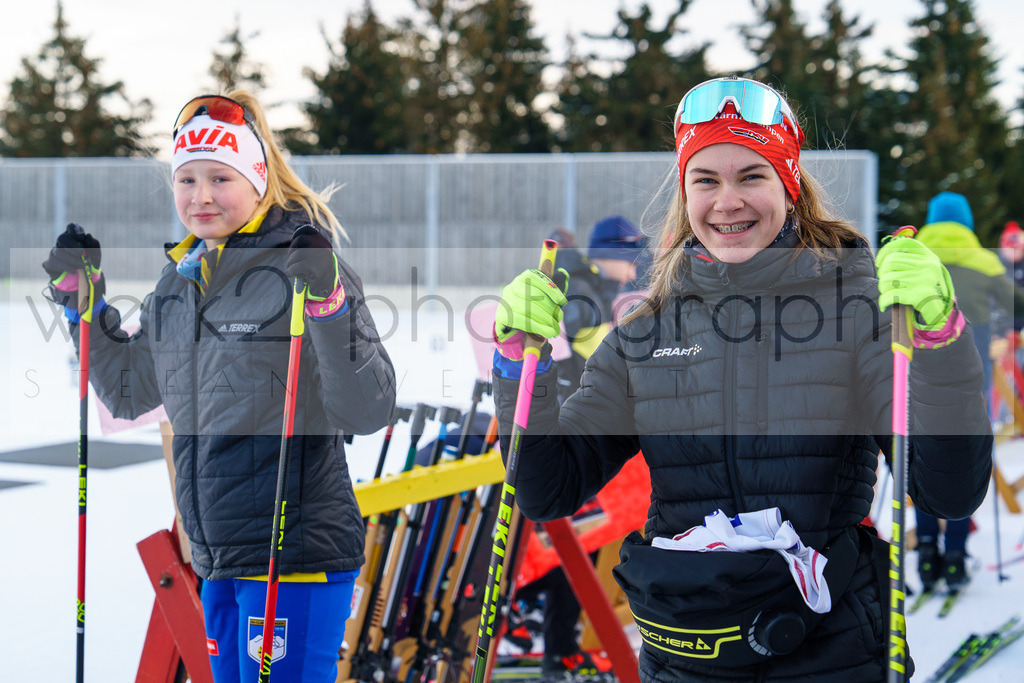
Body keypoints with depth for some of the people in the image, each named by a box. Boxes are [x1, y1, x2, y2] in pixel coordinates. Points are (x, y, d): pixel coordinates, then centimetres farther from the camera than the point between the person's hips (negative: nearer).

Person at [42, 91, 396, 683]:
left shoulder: (302, 268, -10)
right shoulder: (177, 283, 11)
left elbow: (370, 413, -15)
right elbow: (130, 395, 25)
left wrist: (329, 307, -26)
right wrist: (83, 304, 17)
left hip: (297, 557, -7)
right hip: (218, 559, 8)